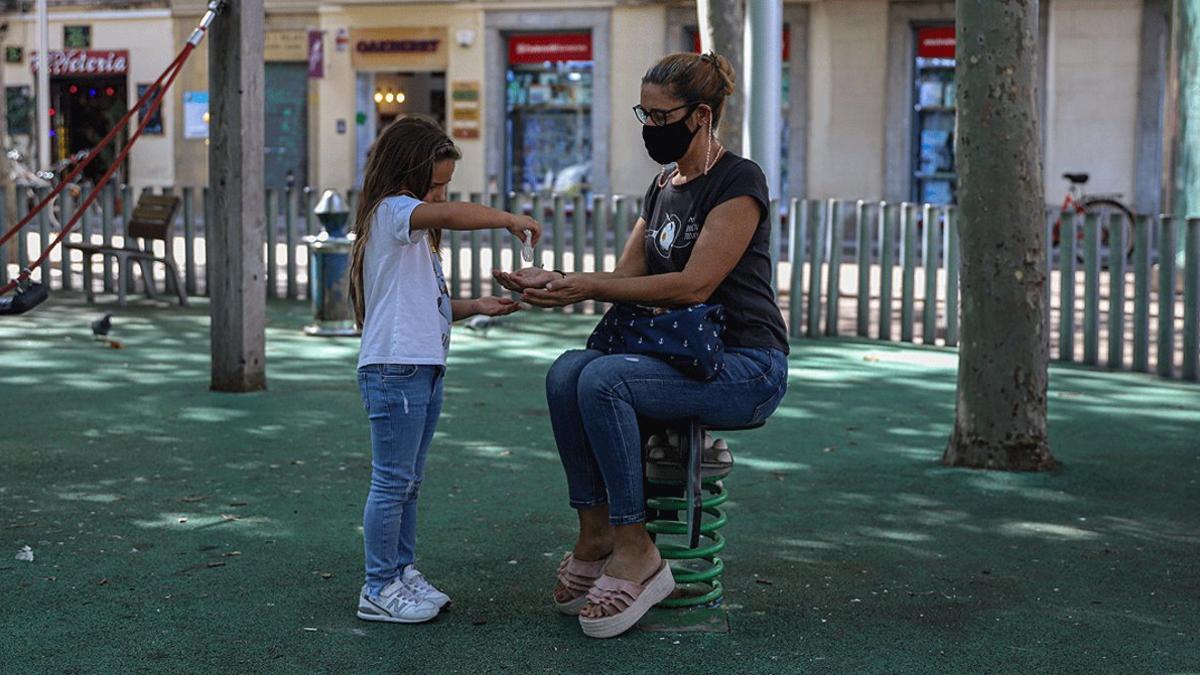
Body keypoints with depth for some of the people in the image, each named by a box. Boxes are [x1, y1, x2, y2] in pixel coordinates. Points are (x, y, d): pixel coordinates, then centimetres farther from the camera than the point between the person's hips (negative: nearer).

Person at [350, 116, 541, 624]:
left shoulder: (415, 229, 22)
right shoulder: (391, 211, -10)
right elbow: (452, 215, -29)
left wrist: (476, 307, 11)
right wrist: (510, 219, -19)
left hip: (424, 369, 10)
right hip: (394, 369, -10)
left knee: (408, 481, 15)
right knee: (392, 482, -5)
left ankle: (403, 572, 24)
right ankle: (378, 590, 1)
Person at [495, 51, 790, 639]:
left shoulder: (738, 182, -11)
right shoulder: (664, 186, 15)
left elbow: (694, 285, -20)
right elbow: (627, 275, 11)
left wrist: (586, 287, -21)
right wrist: (556, 282, -8)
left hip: (746, 368, -8)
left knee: (604, 380, -29)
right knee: (567, 372, -17)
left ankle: (636, 555, -22)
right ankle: (595, 535, -13)